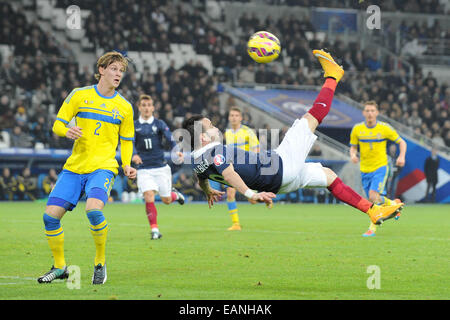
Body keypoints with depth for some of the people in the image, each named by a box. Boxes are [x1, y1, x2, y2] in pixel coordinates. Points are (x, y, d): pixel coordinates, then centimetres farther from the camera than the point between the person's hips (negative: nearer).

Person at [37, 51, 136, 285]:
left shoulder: (124, 107, 8)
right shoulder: (79, 95, 5)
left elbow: (126, 141, 17)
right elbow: (57, 124, 6)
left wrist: (127, 166, 1)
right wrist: (67, 131, -17)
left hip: (103, 167, -2)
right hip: (74, 167, 2)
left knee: (93, 209, -29)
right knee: (51, 215, -6)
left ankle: (100, 262, -9)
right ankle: (59, 267, 13)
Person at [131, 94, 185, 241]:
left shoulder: (159, 124, 2)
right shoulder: (134, 126, 4)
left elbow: (170, 139, -10)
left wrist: (177, 151, -31)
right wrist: (134, 155, -28)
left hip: (161, 167, 0)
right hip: (144, 169, 0)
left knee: (166, 200, 7)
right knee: (149, 198, -18)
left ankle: (175, 194, 43)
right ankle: (155, 230, -11)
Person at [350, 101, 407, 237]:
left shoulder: (385, 128, -6)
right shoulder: (357, 129, 0)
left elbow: (402, 142, 4)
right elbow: (353, 147, 11)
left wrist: (401, 156, -13)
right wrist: (353, 155, -13)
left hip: (380, 167, -4)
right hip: (365, 169, 4)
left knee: (373, 196, -22)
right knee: (373, 199, 7)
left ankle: (372, 228, -13)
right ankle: (393, 204, 38)